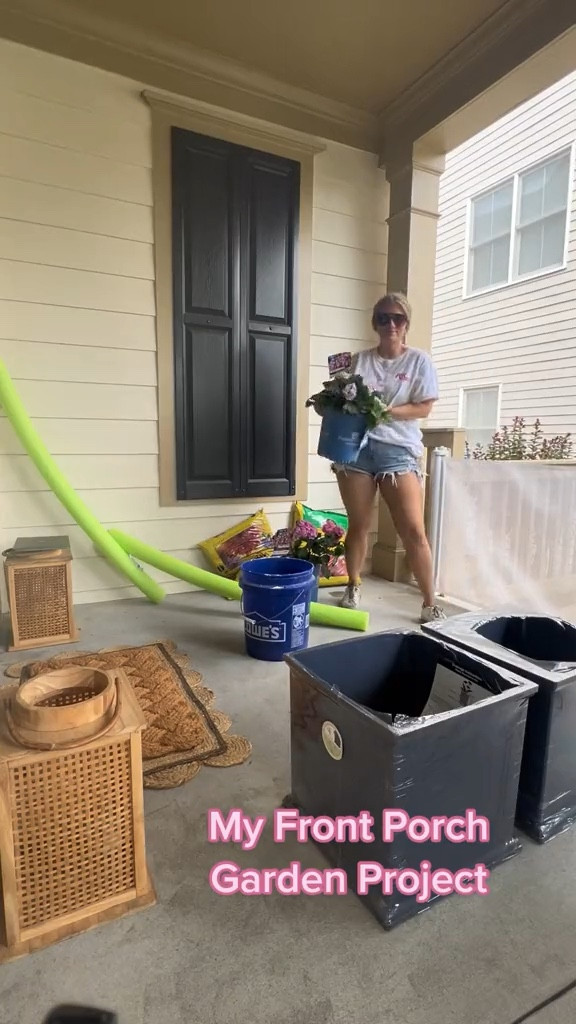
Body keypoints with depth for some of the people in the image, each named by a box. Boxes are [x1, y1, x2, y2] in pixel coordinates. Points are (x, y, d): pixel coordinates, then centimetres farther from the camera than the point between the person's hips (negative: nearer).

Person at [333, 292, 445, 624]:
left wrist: (384, 411, -14)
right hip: (356, 447, 2)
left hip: (398, 451, -2)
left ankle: (430, 603, 6)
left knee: (414, 531, -6)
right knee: (359, 525, 8)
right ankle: (353, 588, 27)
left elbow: (423, 408, -2)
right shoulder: (359, 360, 13)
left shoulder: (419, 360, 5)